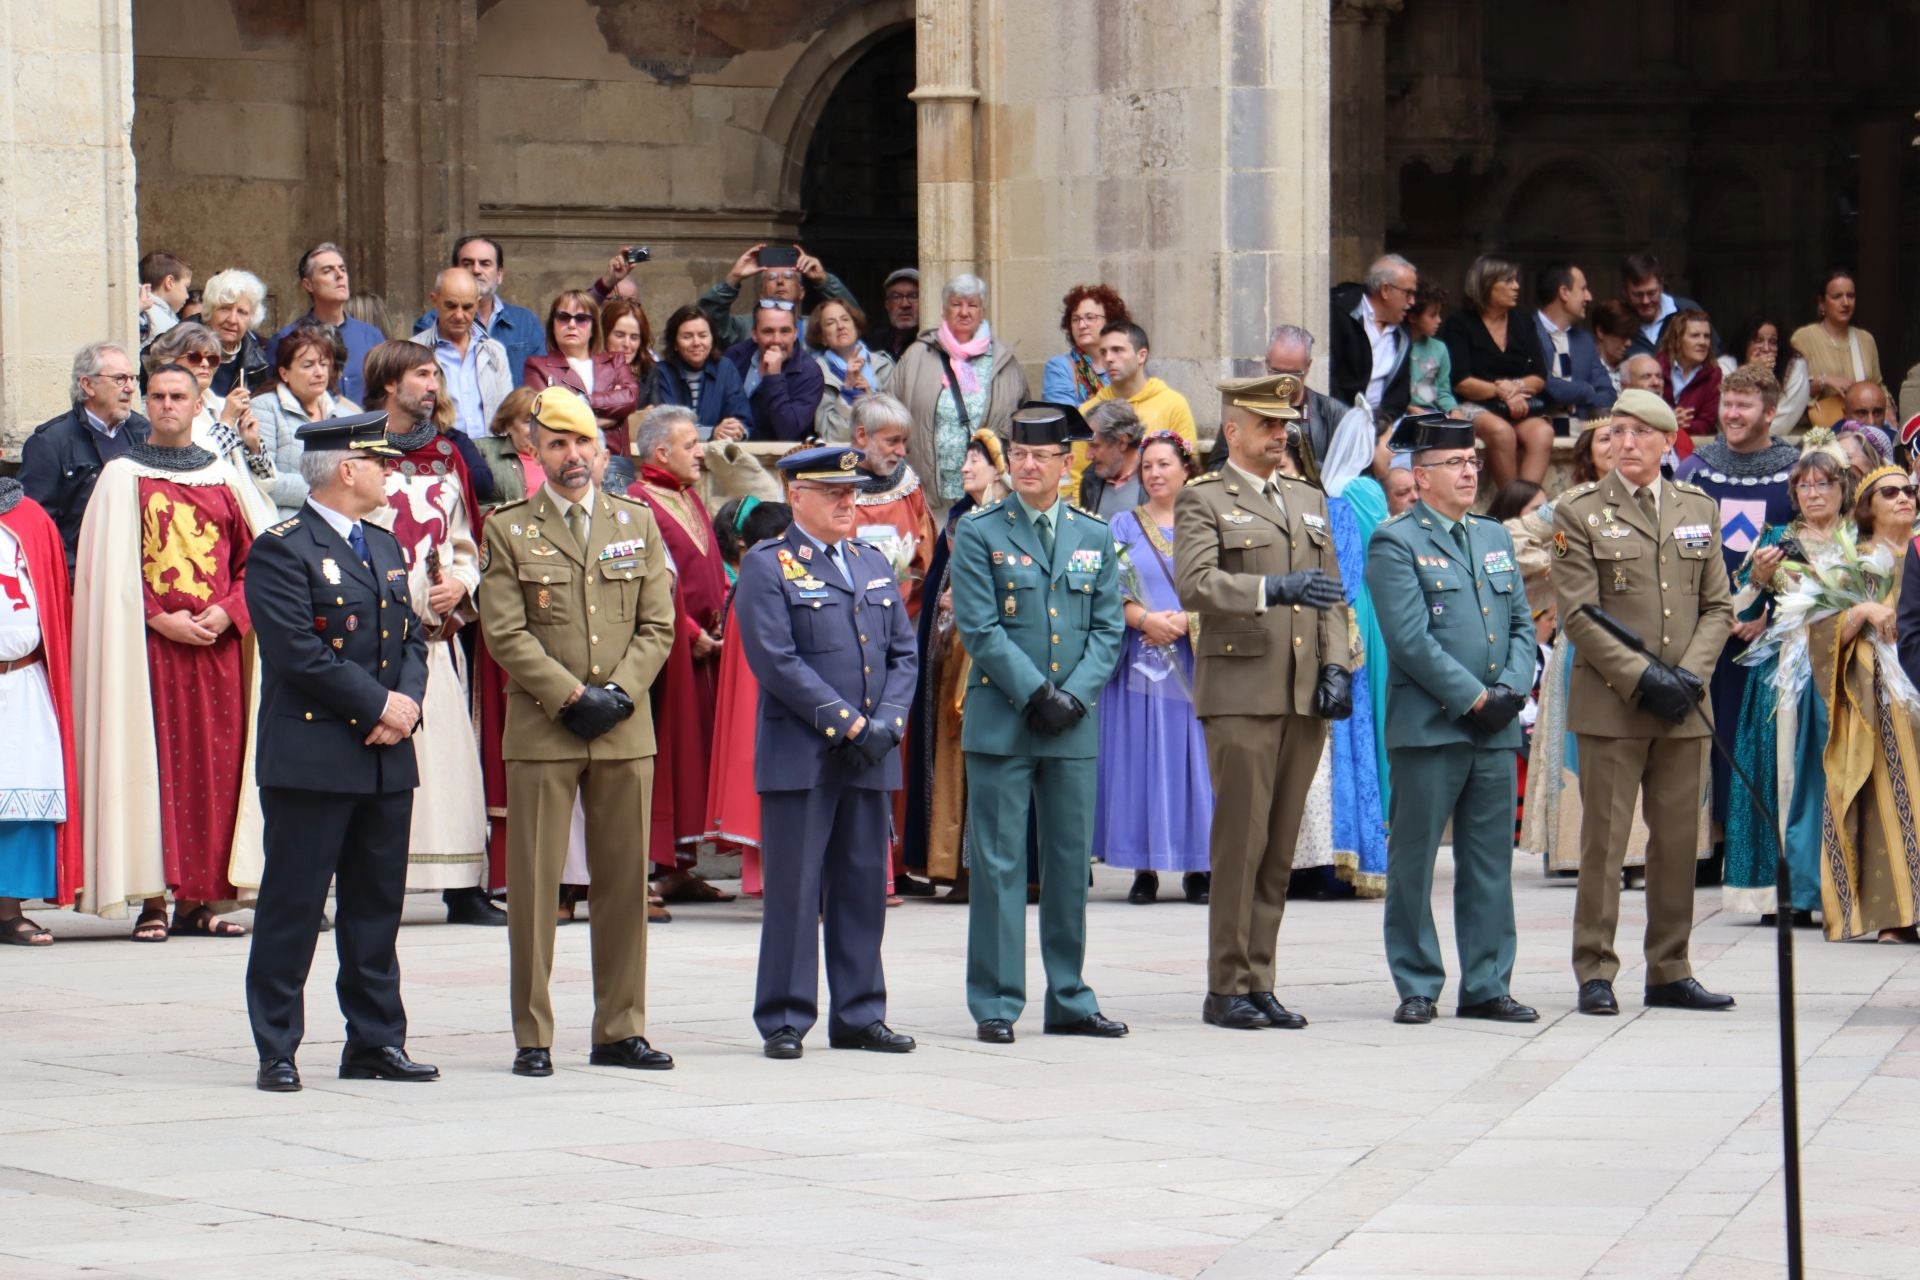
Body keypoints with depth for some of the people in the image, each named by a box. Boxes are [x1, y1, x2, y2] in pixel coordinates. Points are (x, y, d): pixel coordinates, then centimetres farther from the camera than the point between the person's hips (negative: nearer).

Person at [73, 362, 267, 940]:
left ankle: (202, 897, 4)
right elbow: (110, 568, -2)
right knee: (153, 764, -5)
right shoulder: (123, 477, 4)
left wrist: (228, 612, -6)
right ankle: (154, 899, -5)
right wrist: (159, 618, -13)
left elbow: (252, 559, 11)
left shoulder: (224, 479, 13)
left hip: (218, 642, 3)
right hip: (150, 645, -3)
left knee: (216, 765, 0)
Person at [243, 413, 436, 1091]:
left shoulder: (385, 546, 17)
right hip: (312, 759, -8)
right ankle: (277, 1051, 1)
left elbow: (411, 636, 16)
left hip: (387, 756, 8)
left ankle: (376, 1041, 18)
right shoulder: (281, 551, -9)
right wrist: (380, 704, -15)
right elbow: (299, 654, -17)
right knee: (292, 907, -3)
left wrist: (409, 700, -4)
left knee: (378, 906, 11)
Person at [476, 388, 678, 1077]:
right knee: (536, 883, -3)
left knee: (625, 880, 5)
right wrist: (572, 695, -13)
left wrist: (619, 692, -8)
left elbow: (658, 624, 7)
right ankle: (533, 1036, 1)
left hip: (626, 730, 3)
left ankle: (621, 1030, 12)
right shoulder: (509, 530, 3)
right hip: (542, 732, -3)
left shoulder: (637, 523, 12)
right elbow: (506, 634, -5)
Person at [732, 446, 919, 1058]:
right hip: (800, 755, -6)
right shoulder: (767, 566, -3)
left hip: (870, 756, 6)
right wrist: (846, 723, -14)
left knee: (864, 887, 8)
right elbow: (777, 661, -12)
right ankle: (783, 1020, 2)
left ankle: (859, 1017, 14)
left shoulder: (874, 564, 16)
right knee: (794, 890, -3)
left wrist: (886, 723, -4)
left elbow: (903, 654, 13)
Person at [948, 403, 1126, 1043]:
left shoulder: (1094, 538, 11)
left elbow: (1108, 630, 7)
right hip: (1001, 722, -3)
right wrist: (1035, 694, -14)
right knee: (998, 864, -2)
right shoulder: (979, 534, 0)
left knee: (1070, 864, 7)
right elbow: (980, 629, -7)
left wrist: (1073, 695, -8)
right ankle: (995, 1003, 2)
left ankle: (1069, 1000, 15)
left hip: (1074, 726, 3)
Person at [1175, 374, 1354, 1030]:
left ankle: (1260, 983, 11)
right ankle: (1226, 988, -2)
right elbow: (1195, 584, -16)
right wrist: (1274, 589, -28)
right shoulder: (1203, 501, 0)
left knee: (1281, 846, 6)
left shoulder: (1309, 501, 20)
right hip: (1241, 693, -6)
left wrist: (1336, 665, 6)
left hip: (1305, 699, 6)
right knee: (1241, 841, -7)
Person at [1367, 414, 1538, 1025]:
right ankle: (1417, 988, 6)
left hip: (1495, 729, 6)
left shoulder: (1495, 537, 17)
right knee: (1413, 861, 0)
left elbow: (1522, 624, 15)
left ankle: (1488, 985, 13)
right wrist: (1474, 698, -14)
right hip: (1430, 728, -6)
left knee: (1491, 861, 7)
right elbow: (1411, 640, -13)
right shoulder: (1395, 543, -4)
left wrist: (1512, 689, -2)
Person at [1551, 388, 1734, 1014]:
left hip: (1684, 704, 4)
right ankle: (1595, 973, 1)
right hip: (1610, 702, -4)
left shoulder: (1698, 510, 12)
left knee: (1678, 841, 6)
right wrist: (1642, 678, -14)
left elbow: (1718, 606, 11)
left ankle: (1670, 973, 13)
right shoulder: (1579, 512, 0)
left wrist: (1690, 674, -6)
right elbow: (1578, 614, -6)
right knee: (1604, 840, -3)